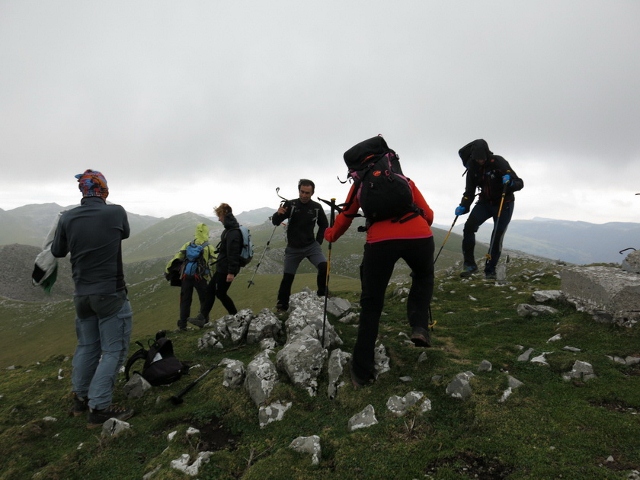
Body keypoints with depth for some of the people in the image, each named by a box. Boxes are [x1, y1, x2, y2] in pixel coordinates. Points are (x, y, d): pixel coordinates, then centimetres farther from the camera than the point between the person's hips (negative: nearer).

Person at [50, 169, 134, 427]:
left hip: (82, 295, 5)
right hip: (111, 294, -5)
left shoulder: (67, 217, -3)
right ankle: (98, 407, 5)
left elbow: (57, 251, 11)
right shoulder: (116, 212, -11)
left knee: (87, 346, 21)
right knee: (113, 350, 4)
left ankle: (81, 399, 34)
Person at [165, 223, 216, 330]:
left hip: (185, 276, 3)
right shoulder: (209, 248, 3)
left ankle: (182, 325, 13)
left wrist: (167, 270, 15)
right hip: (201, 277, -3)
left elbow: (176, 258, 8)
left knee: (185, 300, 12)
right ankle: (203, 321, 0)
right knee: (205, 300, 9)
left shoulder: (188, 245, 12)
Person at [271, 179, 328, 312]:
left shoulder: (316, 207, -5)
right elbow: (275, 222, -14)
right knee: (288, 277, 4)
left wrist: (318, 241, 2)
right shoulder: (290, 204, -10)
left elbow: (324, 225, 11)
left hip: (311, 246, 1)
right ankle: (282, 305, 22)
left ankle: (322, 297, -1)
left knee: (324, 266, -20)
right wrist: (278, 214, -36)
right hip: (293, 248, 0)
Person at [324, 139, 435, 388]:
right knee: (423, 278, 34)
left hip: (380, 241, -1)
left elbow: (345, 218, 29)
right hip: (419, 236, 2)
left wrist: (331, 235, 48)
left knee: (371, 305, 13)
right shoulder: (405, 180, 30)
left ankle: (362, 372, 17)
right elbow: (428, 215, 26)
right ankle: (419, 327, 13)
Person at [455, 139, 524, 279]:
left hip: (504, 204, -3)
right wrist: (463, 206, -19)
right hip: (485, 202, 3)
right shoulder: (473, 168, -7)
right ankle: (470, 264, -9)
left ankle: (490, 270, 9)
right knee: (469, 226, -18)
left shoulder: (498, 162, -20)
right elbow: (470, 191, -2)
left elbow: (520, 183, -19)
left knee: (497, 236, -6)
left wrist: (510, 182, -42)